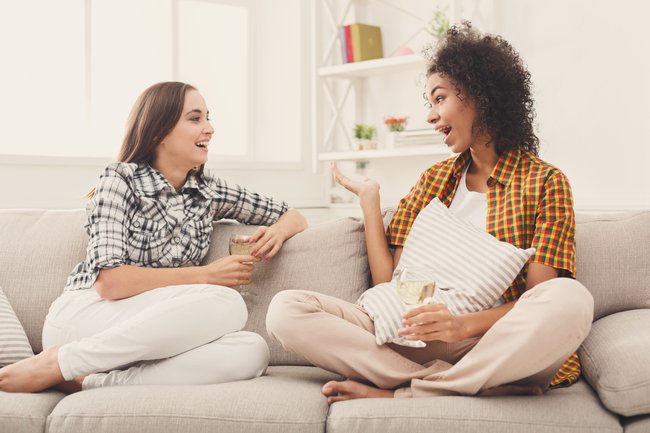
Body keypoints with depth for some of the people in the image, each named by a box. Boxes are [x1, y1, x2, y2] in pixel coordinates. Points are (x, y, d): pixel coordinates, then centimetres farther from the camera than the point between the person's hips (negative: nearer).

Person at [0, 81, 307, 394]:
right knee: (226, 303, -29)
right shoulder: (120, 180, -6)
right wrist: (206, 275, -16)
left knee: (252, 352, -25)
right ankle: (58, 363, -20)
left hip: (149, 334, 5)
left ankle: (88, 381, -24)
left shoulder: (209, 191, 8)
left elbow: (294, 217, 17)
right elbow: (110, 281, -17)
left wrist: (278, 230, -7)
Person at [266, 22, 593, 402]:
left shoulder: (544, 182, 6)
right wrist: (369, 198, 12)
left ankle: (399, 392, -23)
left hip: (494, 345, -3)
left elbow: (545, 298, -6)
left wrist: (466, 324, -23)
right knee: (286, 309, -17)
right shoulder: (432, 181, 19)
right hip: (416, 340, 3)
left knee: (572, 300, -36)